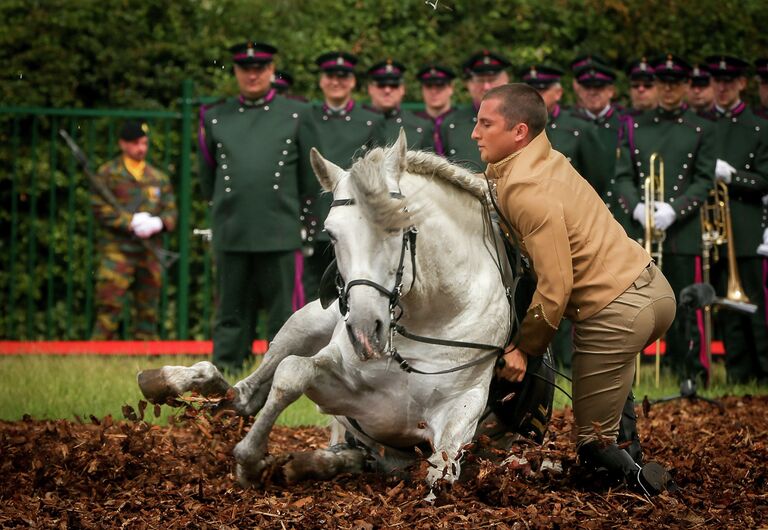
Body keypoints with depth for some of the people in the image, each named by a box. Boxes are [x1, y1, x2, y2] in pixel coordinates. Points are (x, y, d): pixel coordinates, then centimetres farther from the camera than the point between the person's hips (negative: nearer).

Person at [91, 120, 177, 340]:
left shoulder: (159, 178, 18)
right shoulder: (108, 173, 4)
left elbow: (171, 212, 14)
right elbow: (100, 208, -5)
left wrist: (157, 223, -9)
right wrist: (131, 222, -15)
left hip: (150, 253, 5)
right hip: (116, 250, -4)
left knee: (148, 310, 7)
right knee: (110, 306, -13)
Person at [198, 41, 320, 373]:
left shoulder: (297, 115, 7)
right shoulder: (215, 118, 11)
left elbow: (311, 177, 13)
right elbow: (207, 178, 22)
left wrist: (304, 217, 14)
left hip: (281, 235, -1)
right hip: (230, 235, 1)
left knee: (283, 316, 0)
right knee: (231, 315, 5)